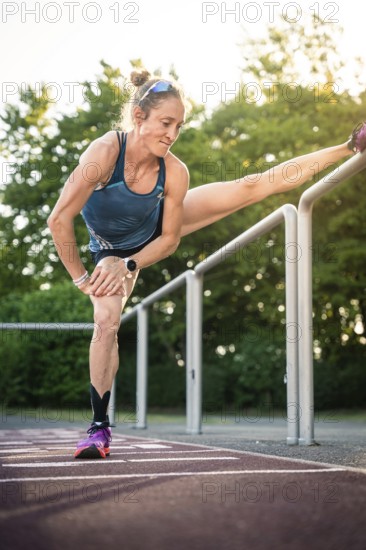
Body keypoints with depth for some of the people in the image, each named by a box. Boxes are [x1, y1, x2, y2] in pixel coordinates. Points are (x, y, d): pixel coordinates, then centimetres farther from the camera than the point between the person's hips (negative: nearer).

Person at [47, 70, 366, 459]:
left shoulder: (175, 172, -28)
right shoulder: (105, 152, -39)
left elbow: (169, 240, -15)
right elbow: (59, 219, -36)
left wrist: (129, 265, -25)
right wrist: (81, 277, -28)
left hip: (159, 232, 2)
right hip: (114, 248, -2)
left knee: (254, 186, -7)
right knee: (106, 321, -18)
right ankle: (99, 429, -4)